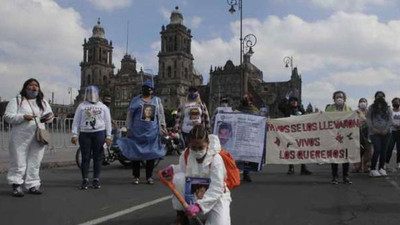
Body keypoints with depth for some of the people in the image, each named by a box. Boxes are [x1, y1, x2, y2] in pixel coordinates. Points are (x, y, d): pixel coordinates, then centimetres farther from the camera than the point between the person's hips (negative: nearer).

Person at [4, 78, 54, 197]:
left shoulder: (43, 102, 16)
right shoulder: (16, 100, 2)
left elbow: (50, 115, 18)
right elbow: (8, 116, -4)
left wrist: (49, 117, -6)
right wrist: (23, 117, -18)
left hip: (38, 138, 4)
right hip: (20, 138, -4)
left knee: (35, 162, 7)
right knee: (19, 162, -1)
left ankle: (33, 185, 14)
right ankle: (16, 185, 9)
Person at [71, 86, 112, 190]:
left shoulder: (103, 107, 12)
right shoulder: (81, 106, 11)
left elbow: (108, 122, 9)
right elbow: (76, 121, 7)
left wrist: (108, 136, 2)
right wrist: (74, 134, -3)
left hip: (99, 133, 0)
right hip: (85, 134, 0)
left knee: (98, 157, 1)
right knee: (85, 158, 0)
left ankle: (96, 179, 8)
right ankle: (85, 180, 7)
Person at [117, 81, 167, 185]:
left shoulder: (157, 100, 12)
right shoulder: (136, 100, 7)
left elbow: (161, 114, 14)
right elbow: (129, 115, 6)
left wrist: (163, 126, 7)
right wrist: (128, 128, 1)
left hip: (152, 132, 1)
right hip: (137, 132, -1)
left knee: (151, 154, 2)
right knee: (136, 153, 1)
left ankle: (149, 176, 13)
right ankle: (136, 176, 12)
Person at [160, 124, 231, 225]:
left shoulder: (216, 159, -26)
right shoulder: (186, 155, -13)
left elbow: (216, 189, -32)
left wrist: (199, 205, -43)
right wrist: (172, 169, -13)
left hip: (216, 196, -3)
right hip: (193, 193, 3)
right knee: (179, 178, -26)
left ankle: (210, 213, 14)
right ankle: (181, 216, -7)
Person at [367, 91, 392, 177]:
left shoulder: (387, 109, 12)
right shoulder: (371, 108, 7)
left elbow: (390, 120, 6)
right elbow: (368, 119, 0)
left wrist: (386, 129, -8)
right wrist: (373, 128, -12)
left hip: (385, 132, 3)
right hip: (374, 132, -3)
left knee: (384, 150, 3)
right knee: (377, 150, -13)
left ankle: (381, 168, 14)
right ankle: (373, 169, -6)